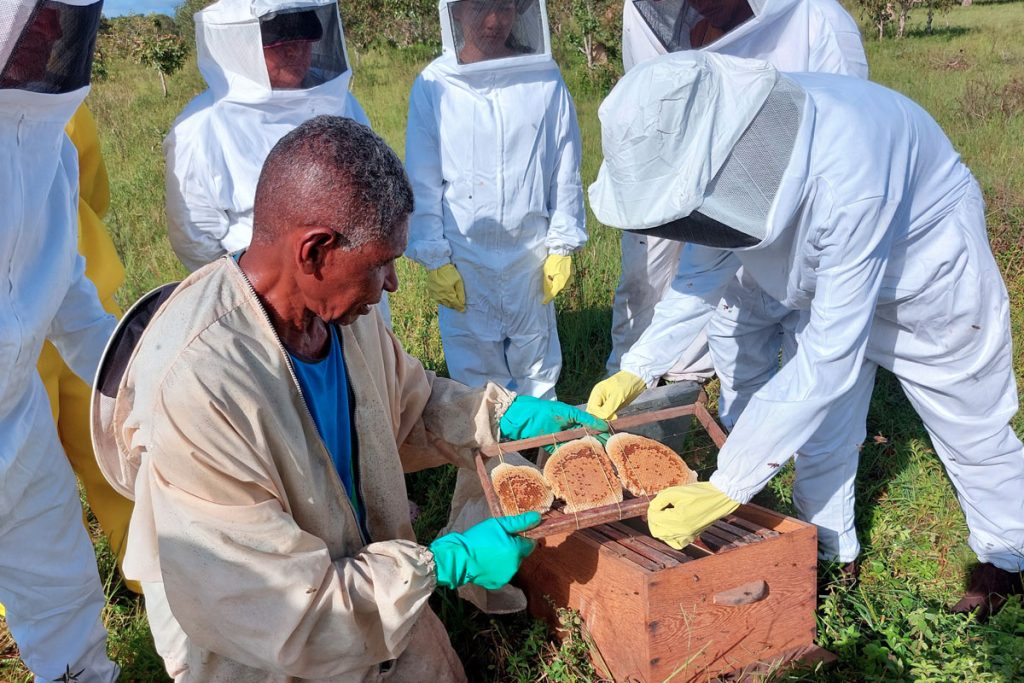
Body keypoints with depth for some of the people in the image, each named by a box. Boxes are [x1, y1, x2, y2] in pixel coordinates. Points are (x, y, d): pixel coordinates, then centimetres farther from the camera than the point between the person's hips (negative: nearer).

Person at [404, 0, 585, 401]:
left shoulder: (545, 78, -4)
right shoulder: (433, 86, -6)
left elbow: (565, 168, 2)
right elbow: (423, 183, -2)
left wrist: (562, 245, 1)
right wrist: (433, 259, -4)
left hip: (531, 251, 1)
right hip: (463, 255, 0)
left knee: (537, 366, 13)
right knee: (474, 367, 12)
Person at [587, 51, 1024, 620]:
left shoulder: (847, 175, -46)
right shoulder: (717, 154, -26)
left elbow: (829, 357, -43)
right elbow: (704, 270, -7)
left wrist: (724, 491, -42)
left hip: (927, 274, -5)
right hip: (827, 280, 5)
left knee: (971, 430, 15)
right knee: (821, 430, 12)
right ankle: (829, 556, 34)